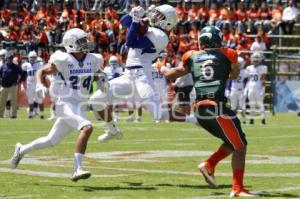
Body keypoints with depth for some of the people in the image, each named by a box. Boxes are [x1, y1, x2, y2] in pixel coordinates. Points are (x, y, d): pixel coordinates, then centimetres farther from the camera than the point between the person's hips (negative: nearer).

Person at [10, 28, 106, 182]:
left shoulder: (92, 60, 4)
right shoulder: (64, 61, -11)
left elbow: (96, 75, 25)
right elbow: (41, 72, 0)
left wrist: (100, 80, 3)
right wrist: (39, 85, -19)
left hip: (80, 106, 7)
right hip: (66, 104, -7)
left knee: (51, 141, 17)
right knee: (87, 128, -30)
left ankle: (21, 150, 40)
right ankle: (77, 169, -31)